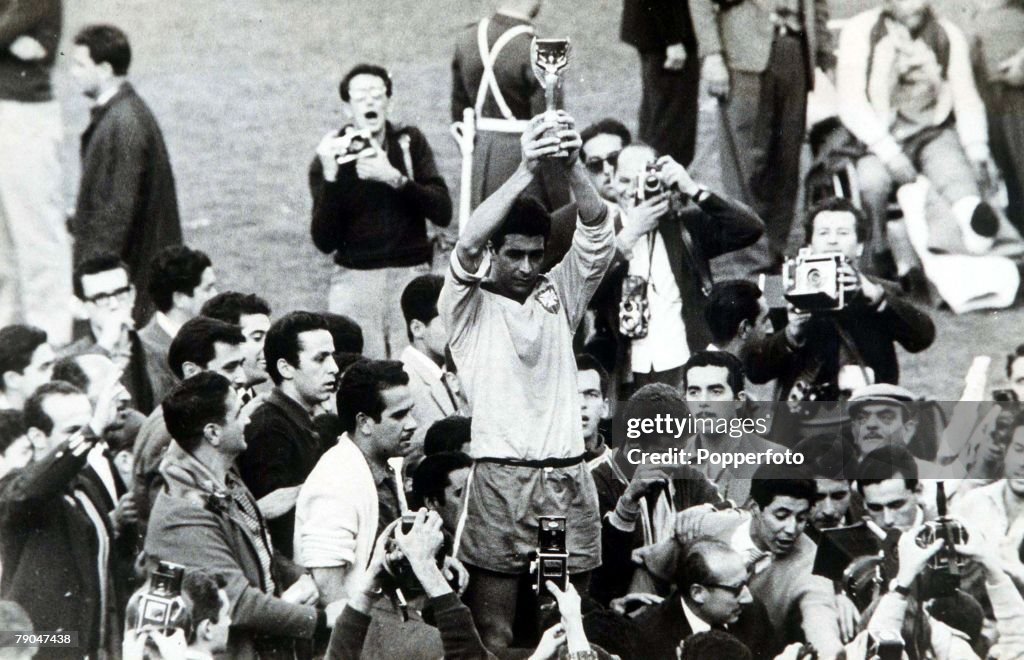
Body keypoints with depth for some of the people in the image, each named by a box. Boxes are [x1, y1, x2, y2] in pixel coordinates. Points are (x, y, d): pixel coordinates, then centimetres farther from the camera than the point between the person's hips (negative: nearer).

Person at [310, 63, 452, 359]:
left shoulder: (409, 143, 7)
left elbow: (443, 213, -3)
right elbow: (324, 242, -5)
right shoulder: (329, 158, 3)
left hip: (411, 278, 1)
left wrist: (394, 178, -15)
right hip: (354, 278, -1)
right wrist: (329, 176, -15)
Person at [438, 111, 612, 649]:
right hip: (499, 476, -3)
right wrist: (526, 170, -24)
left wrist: (572, 167, -20)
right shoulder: (468, 306, 6)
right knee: (493, 632, -4)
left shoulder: (558, 293, 15)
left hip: (566, 475, 3)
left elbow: (597, 232, 0)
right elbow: (468, 245, -14)